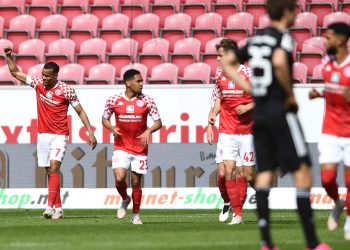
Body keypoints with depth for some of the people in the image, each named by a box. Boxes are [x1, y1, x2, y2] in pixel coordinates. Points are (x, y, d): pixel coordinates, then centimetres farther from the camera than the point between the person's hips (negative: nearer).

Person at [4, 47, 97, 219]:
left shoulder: (66, 90, -11)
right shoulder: (38, 84, 1)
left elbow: (80, 112, -5)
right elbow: (15, 72, 11)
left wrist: (90, 132, -9)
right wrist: (9, 56, -3)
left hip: (59, 135, -5)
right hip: (43, 134, 5)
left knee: (54, 167, -19)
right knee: (50, 171, 6)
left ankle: (50, 206, -27)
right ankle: (58, 208, 11)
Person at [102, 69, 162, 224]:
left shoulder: (146, 101, -3)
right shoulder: (114, 100, -3)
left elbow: (158, 122, -1)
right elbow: (105, 119, 10)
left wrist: (148, 131, -21)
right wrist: (112, 129, -11)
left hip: (140, 148, 0)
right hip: (121, 147, 0)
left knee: (136, 182, 3)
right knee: (119, 178, -17)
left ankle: (136, 215, 21)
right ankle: (125, 200, 16)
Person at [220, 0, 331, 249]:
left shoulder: (256, 39, 13)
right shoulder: (283, 37, -9)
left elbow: (227, 64, 19)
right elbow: (279, 62, -29)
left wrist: (250, 88, 14)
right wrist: (291, 95, -16)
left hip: (259, 114, 7)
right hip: (281, 112, -7)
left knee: (265, 173, 5)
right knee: (302, 172, -3)